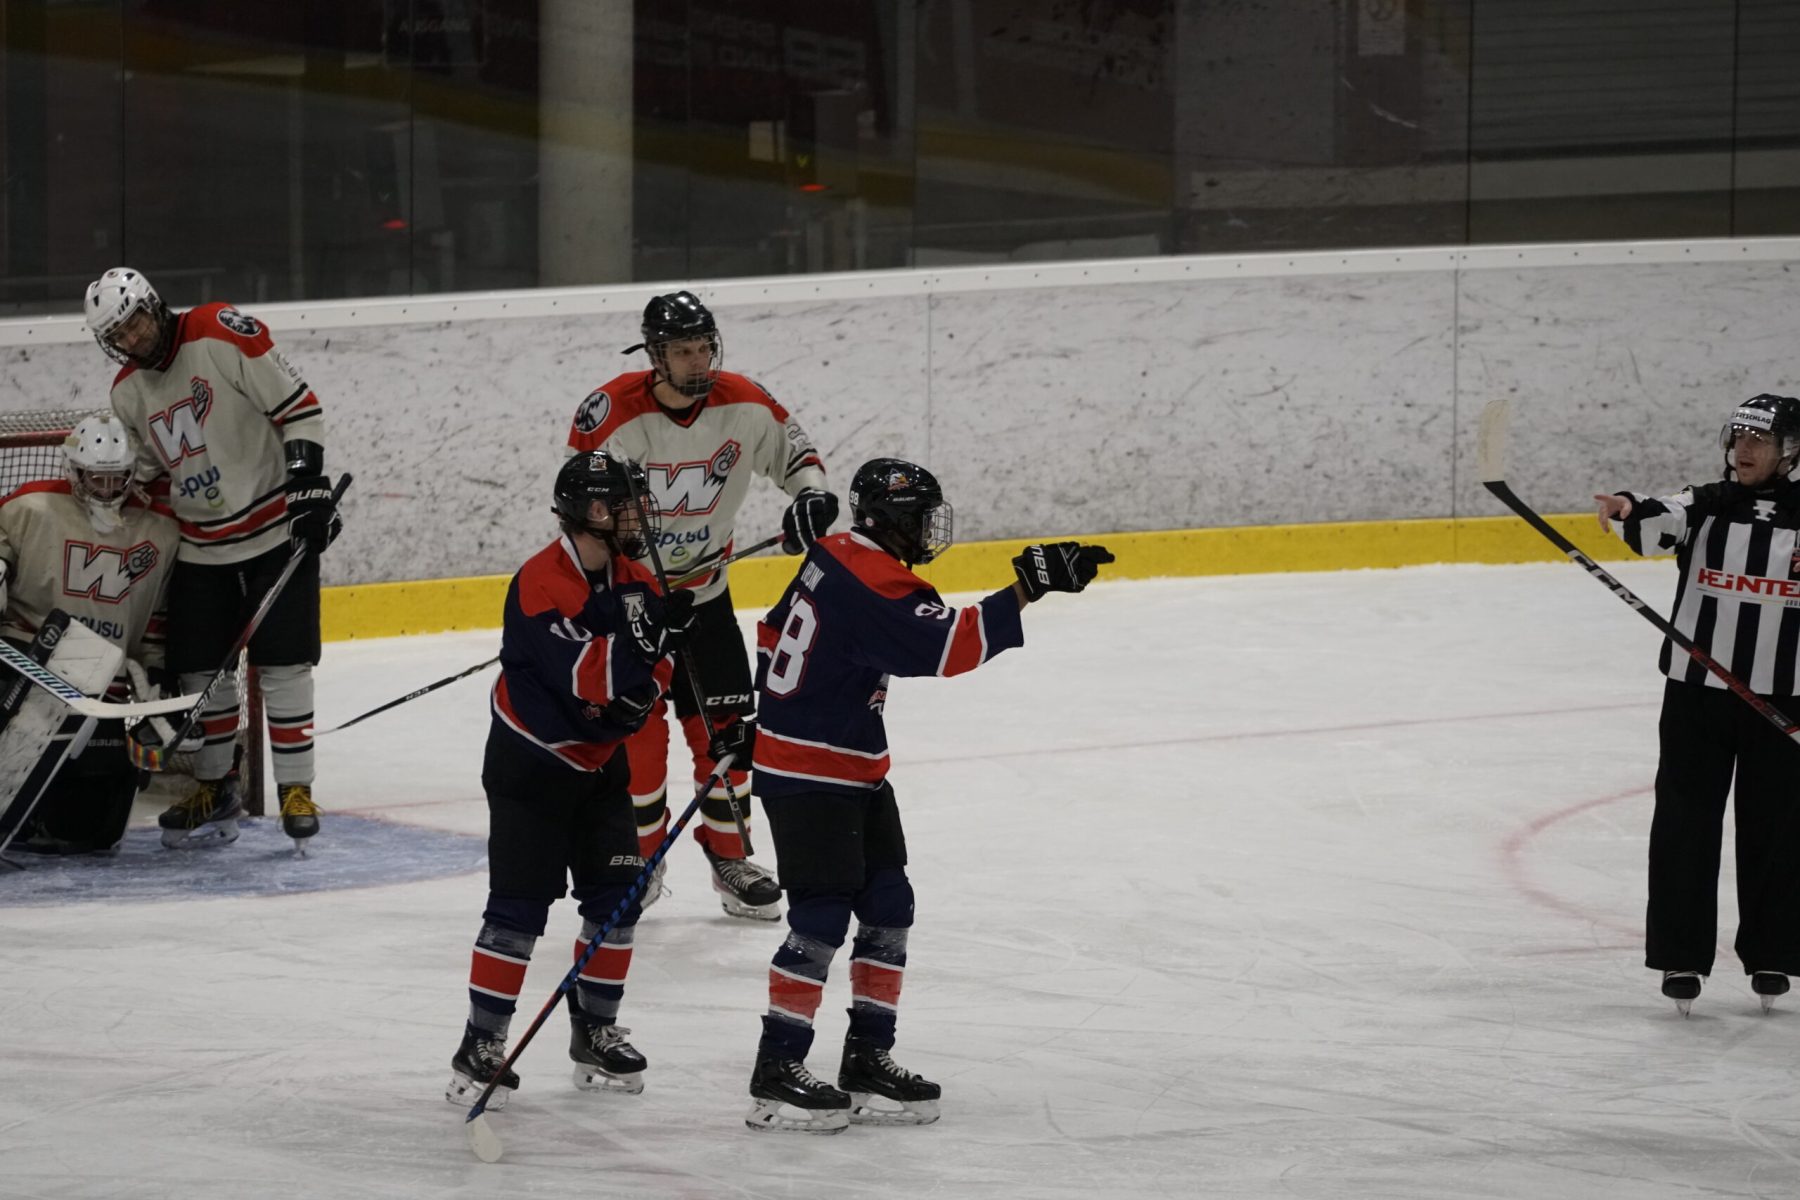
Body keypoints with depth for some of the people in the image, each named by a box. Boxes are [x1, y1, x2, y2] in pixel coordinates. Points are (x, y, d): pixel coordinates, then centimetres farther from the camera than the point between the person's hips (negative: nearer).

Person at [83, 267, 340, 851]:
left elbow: (298, 407, -13)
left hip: (277, 531, -6)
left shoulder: (223, 337, -15)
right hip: (201, 547, 6)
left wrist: (307, 481, -19)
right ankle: (214, 787, 21)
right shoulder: (128, 395, 5)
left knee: (282, 665, -8)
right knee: (200, 670, 6)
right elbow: (143, 473, 17)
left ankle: (296, 788, 1)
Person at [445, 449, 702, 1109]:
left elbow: (653, 669, 3)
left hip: (598, 761, 7)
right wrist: (648, 629, -37)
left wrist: (636, 695, -18)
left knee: (617, 893, 7)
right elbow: (583, 673, -30)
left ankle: (596, 1031, 21)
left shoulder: (632, 578, 2)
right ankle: (480, 1047, -4)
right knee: (520, 905, -10)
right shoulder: (540, 582, -22)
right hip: (530, 762, -7)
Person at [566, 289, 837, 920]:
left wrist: (810, 491, -13)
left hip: (703, 586, 4)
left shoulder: (744, 404, -10)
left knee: (723, 720, 3)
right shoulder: (614, 414, -22)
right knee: (638, 725, -8)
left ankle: (729, 857, 15)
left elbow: (792, 445, 8)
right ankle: (641, 857, 7)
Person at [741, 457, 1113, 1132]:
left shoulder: (837, 558, 9)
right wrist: (1027, 588, -30)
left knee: (888, 906, 9)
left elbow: (774, 637, 21)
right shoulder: (872, 581, -22)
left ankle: (868, 1061, 14)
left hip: (853, 772, 10)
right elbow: (949, 646, -31)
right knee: (823, 918, -10)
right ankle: (776, 1076, -5)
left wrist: (780, 710, 32)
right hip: (807, 777, -10)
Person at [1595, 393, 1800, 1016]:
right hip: (1697, 691, 1)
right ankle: (1680, 955, 7)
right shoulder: (1707, 507, 1)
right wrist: (1628, 511, -41)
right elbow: (1660, 524, -18)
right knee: (1685, 824, 0)